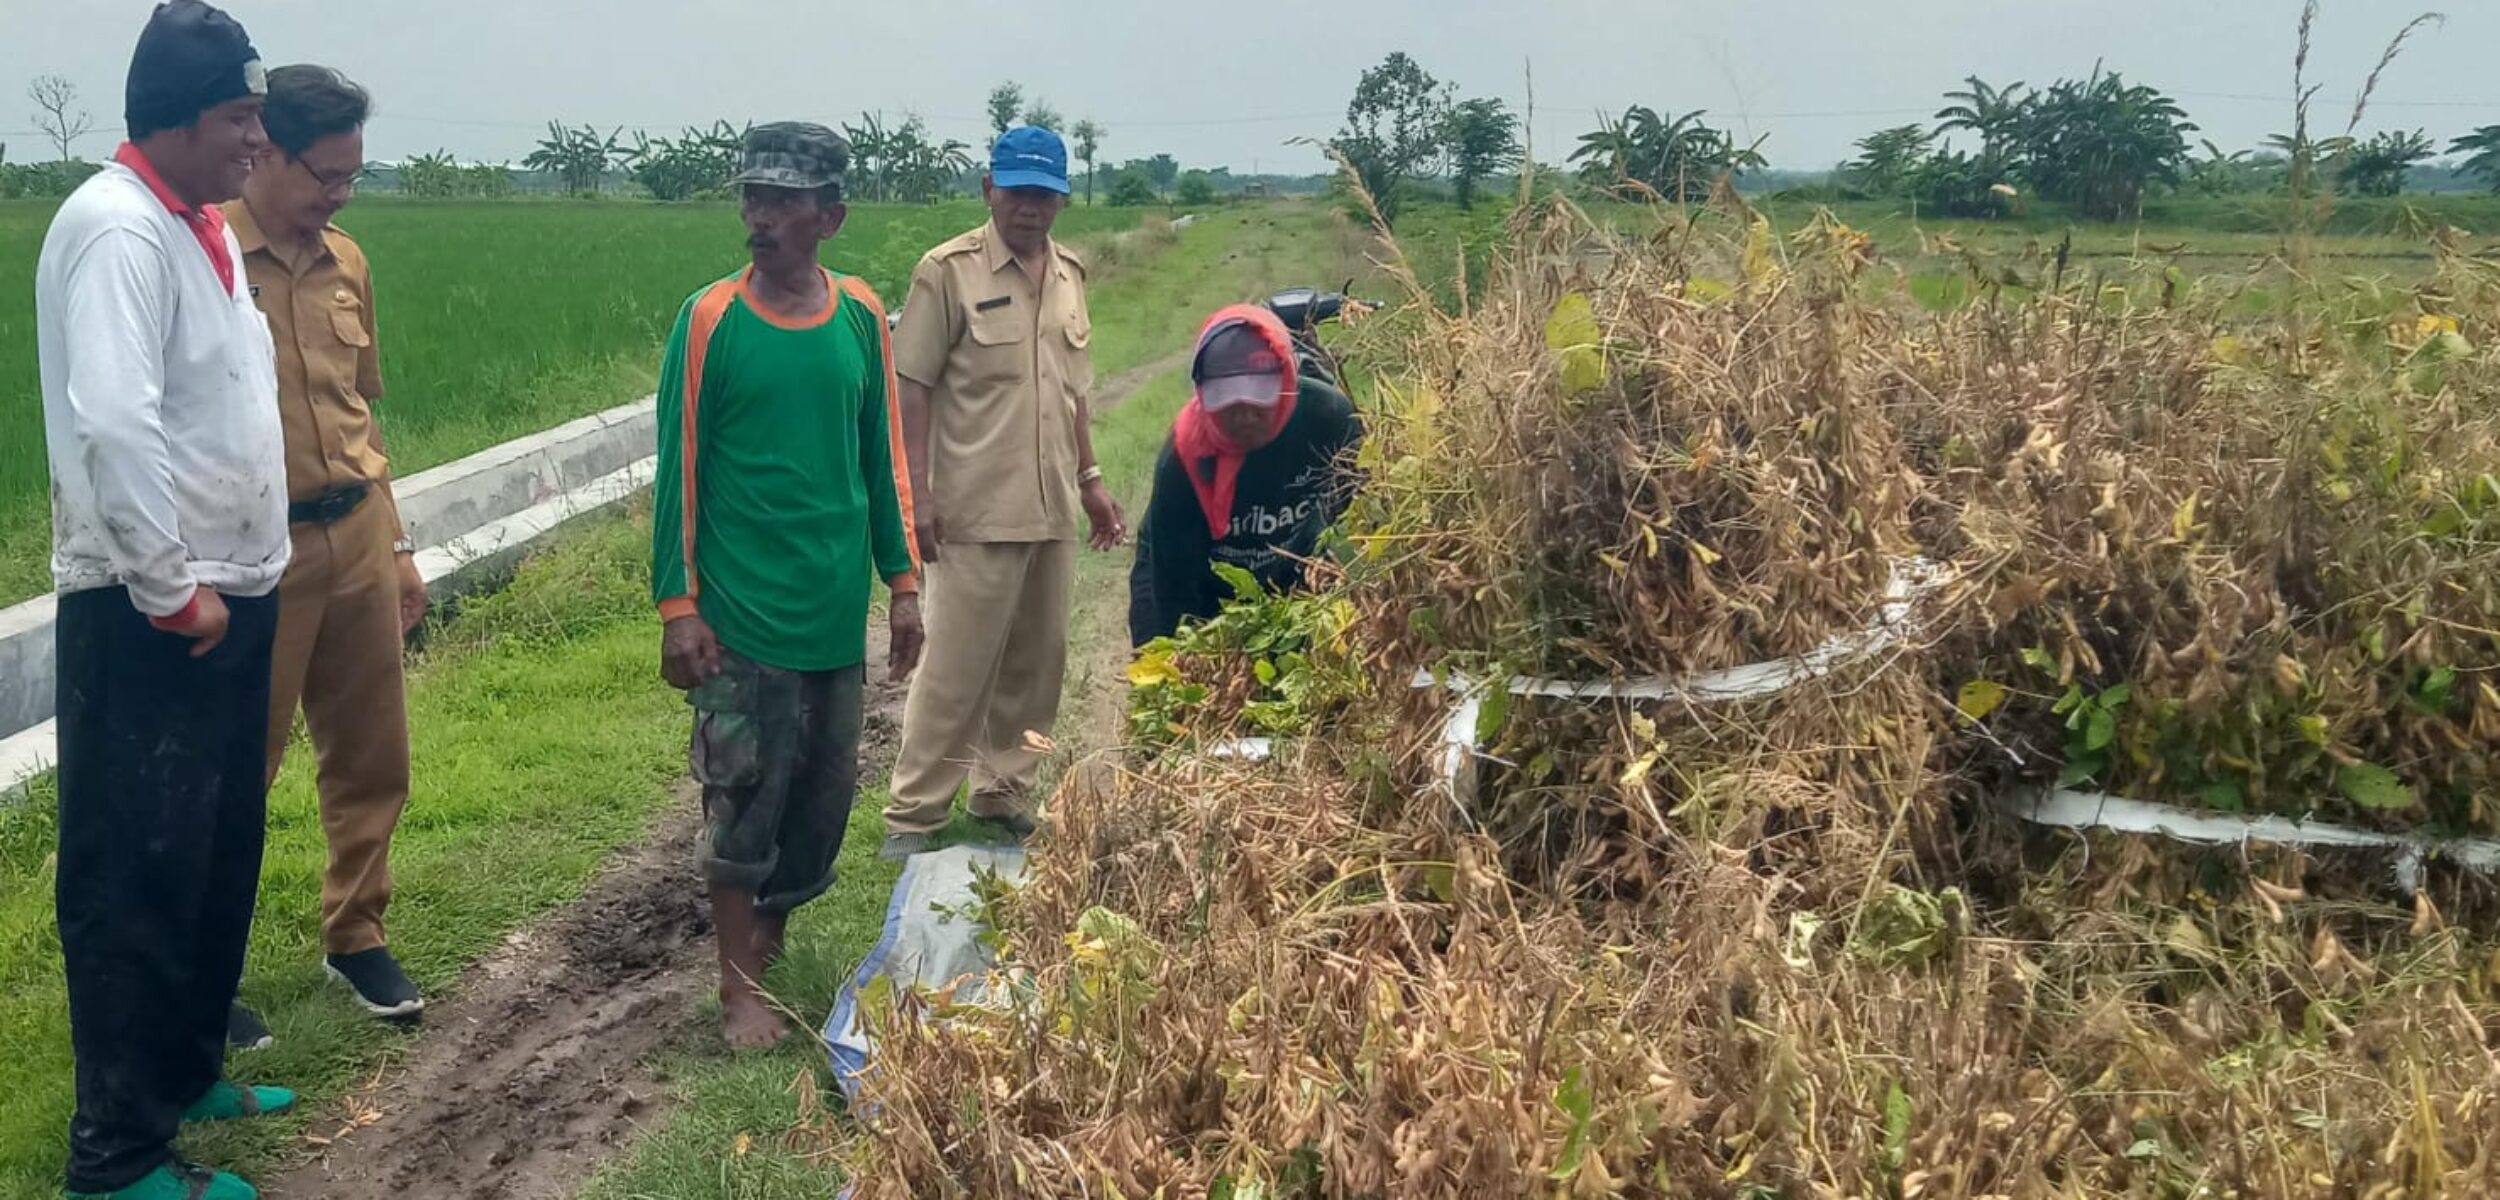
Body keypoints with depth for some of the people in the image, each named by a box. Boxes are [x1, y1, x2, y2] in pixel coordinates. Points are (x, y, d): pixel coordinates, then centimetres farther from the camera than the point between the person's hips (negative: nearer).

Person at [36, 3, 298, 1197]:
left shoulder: (202, 226, 12)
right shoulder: (116, 228, -17)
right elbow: (113, 426, -26)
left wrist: (236, 574, 15)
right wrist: (171, 591, -20)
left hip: (229, 595, 9)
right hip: (150, 617, -9)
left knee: (217, 860, 19)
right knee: (136, 881, 0)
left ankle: (185, 1074, 34)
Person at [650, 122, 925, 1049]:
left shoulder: (861, 317, 3)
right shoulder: (711, 320, -7)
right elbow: (679, 468, -5)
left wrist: (903, 582, 8)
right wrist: (677, 606, -9)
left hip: (836, 608, 4)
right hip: (741, 614, -4)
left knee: (826, 790, 12)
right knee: (743, 797, 2)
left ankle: (769, 925, 35)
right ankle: (742, 985, 15)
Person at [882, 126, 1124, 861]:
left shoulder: (1069, 275, 10)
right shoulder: (948, 272, -8)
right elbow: (914, 390, -9)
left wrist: (1090, 479, 17)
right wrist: (917, 494, -14)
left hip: (1053, 511, 6)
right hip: (978, 513, -6)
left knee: (1036, 662, 13)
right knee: (957, 667, -2)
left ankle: (1004, 793, 27)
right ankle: (913, 815, 9)